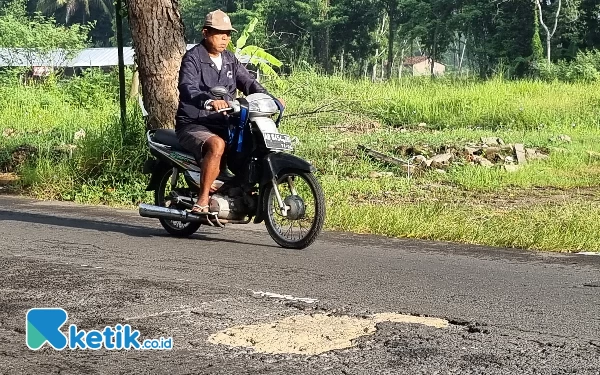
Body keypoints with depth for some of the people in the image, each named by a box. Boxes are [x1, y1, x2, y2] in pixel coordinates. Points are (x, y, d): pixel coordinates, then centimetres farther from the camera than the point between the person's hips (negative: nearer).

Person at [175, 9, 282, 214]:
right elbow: (187, 89, -25)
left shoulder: (230, 60, 15)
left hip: (223, 125, 7)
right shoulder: (193, 58, -8)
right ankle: (202, 200, -33)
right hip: (193, 125, -7)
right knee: (217, 144, -36)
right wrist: (209, 101, -46)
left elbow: (248, 82, 8)